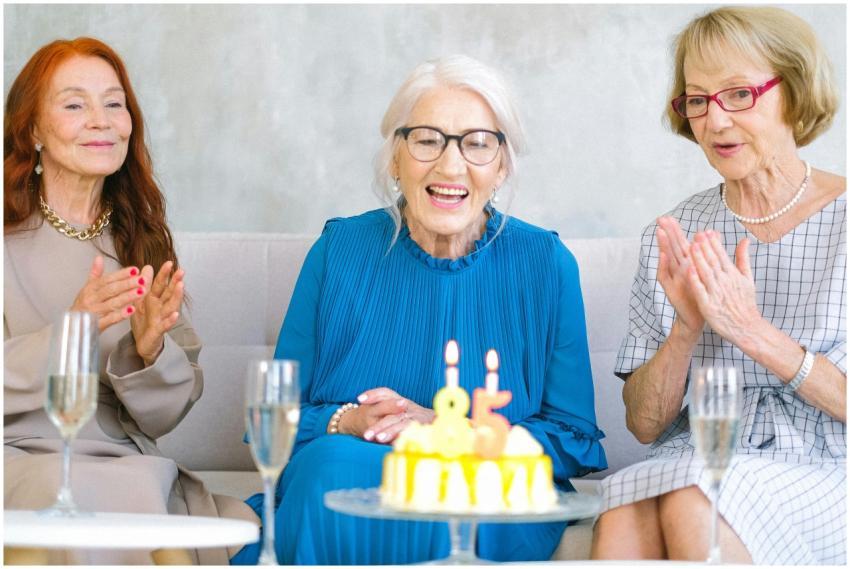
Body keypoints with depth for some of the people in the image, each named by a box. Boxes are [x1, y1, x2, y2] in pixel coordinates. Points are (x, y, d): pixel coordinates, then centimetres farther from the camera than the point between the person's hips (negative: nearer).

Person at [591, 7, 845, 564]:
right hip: (693, 468, 2)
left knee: (693, 507, -32)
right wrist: (686, 329, -12)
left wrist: (753, 330, -17)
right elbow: (645, 424, 6)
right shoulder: (673, 235, 8)